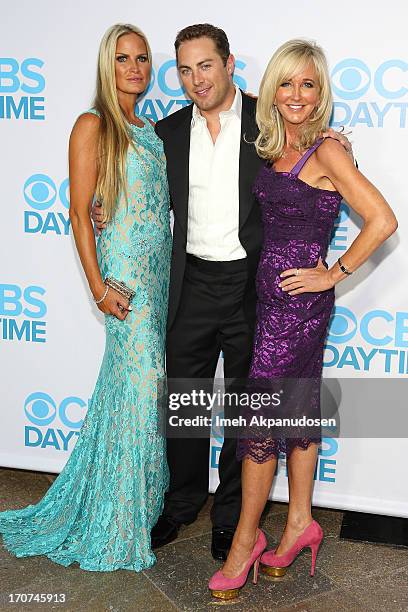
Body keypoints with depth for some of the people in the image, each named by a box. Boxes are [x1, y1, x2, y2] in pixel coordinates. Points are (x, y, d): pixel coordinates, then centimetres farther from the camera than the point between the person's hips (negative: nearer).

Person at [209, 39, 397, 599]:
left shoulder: (326, 151, -12)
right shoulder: (274, 150, 12)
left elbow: (382, 221, -18)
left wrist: (332, 275, -13)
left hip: (298, 298, -8)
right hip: (274, 295, 8)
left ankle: (246, 539, 15)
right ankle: (300, 523, 29)